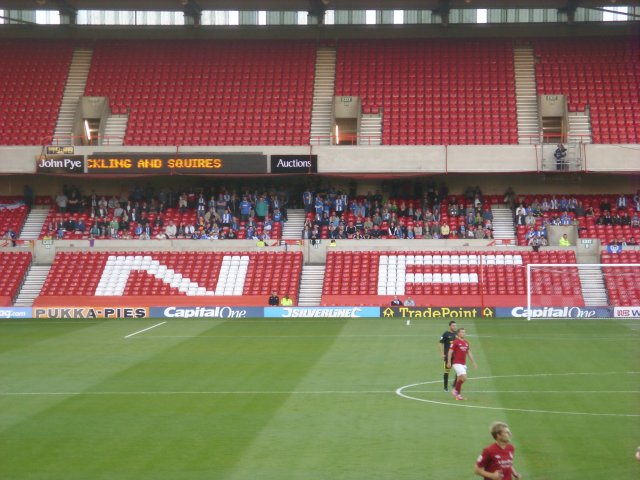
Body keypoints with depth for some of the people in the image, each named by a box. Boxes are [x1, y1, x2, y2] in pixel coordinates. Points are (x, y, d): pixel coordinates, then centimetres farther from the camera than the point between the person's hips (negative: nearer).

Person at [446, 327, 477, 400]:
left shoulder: (466, 342, 12)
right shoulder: (455, 342, -9)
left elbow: (469, 353, 19)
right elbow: (450, 352, -10)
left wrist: (474, 362, 16)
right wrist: (449, 362, -15)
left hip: (464, 364, 7)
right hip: (457, 363, -7)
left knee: (460, 379, 9)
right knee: (464, 378, -18)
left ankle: (457, 395, 16)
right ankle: (456, 390, -2)